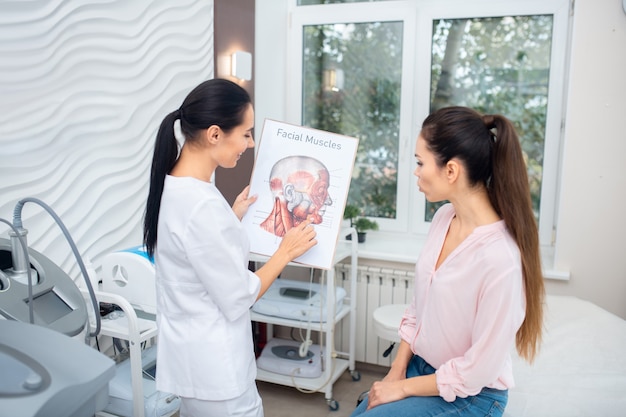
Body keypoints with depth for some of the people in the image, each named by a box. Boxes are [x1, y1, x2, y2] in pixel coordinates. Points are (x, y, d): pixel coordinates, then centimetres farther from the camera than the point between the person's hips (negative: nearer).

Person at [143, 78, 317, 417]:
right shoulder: (203, 205, -29)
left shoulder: (171, 186, 0)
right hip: (214, 370, -9)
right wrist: (286, 251, -9)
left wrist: (234, 217, 10)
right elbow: (237, 300, -20)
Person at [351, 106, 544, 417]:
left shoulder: (500, 257, -31)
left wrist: (403, 387, -12)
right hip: (421, 367, 6)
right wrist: (398, 369, -1)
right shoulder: (444, 217, -7)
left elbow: (479, 369, -22)